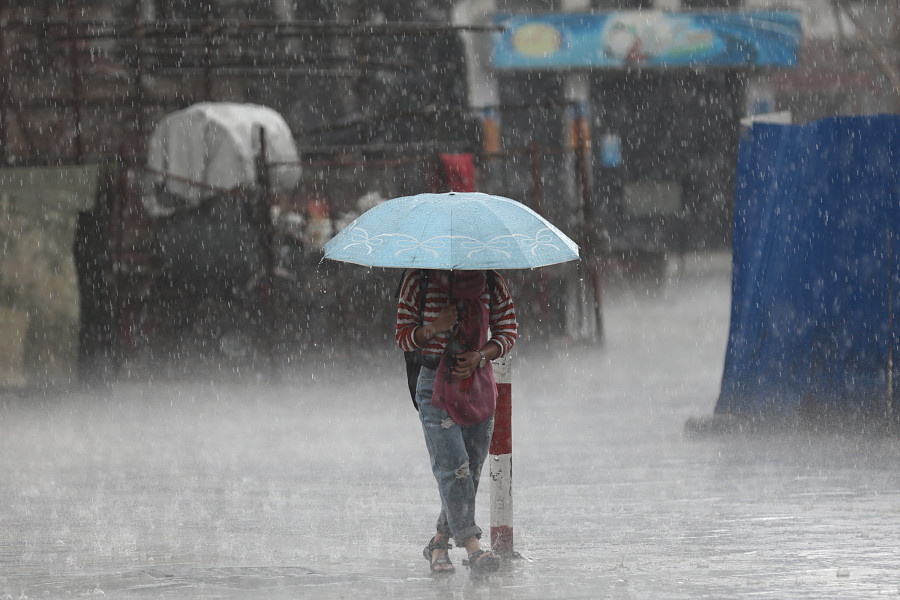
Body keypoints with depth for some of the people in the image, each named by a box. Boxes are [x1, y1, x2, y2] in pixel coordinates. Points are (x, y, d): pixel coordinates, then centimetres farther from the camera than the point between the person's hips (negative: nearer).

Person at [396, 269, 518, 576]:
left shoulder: (491, 283, 3)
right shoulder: (419, 281, -3)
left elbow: (508, 333, 9)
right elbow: (404, 337, 2)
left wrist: (481, 356, -10)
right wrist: (434, 328, -17)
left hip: (478, 384, 3)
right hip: (435, 385, -3)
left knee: (471, 468, 4)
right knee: (452, 464, -16)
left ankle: (439, 544, 20)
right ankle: (472, 545, -22)